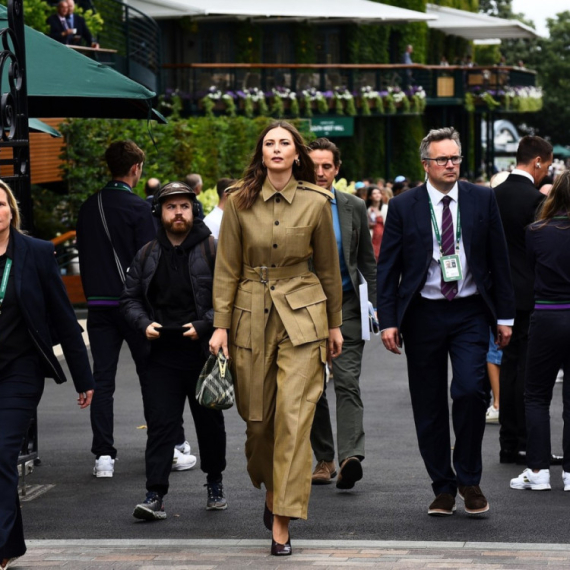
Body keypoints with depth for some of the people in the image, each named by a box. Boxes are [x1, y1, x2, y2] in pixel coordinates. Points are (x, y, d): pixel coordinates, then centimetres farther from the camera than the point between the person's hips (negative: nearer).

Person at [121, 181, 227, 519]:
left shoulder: (213, 251, -1)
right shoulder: (148, 255, 9)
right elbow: (130, 298, 14)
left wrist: (204, 325, -16)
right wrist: (144, 324, -5)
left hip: (204, 353, -2)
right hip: (161, 355, 2)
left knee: (210, 422, 11)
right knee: (160, 424, -5)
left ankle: (215, 484, 28)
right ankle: (156, 496, -7)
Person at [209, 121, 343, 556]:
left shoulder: (316, 203, -3)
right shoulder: (239, 203, -1)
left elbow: (328, 266, 7)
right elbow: (227, 268, 3)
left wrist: (335, 324, 12)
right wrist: (221, 324, -2)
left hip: (302, 315, -1)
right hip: (251, 314, 2)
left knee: (294, 415, -9)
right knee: (257, 414, 8)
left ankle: (282, 522, -8)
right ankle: (270, 490, 36)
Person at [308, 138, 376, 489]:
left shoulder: (354, 208, 6)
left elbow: (367, 261, 11)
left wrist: (378, 304, 4)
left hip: (345, 305, -1)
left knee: (347, 381, -13)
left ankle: (351, 456, -22)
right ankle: (324, 459, 16)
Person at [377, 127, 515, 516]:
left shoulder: (482, 200, 4)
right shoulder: (404, 207, 1)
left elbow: (498, 259, 7)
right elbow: (388, 267, 2)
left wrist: (504, 315, 4)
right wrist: (388, 320, -6)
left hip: (470, 312, 0)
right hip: (423, 314, 1)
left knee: (470, 390, -18)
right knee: (429, 407, 5)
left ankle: (469, 479, -1)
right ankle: (443, 487, 18)